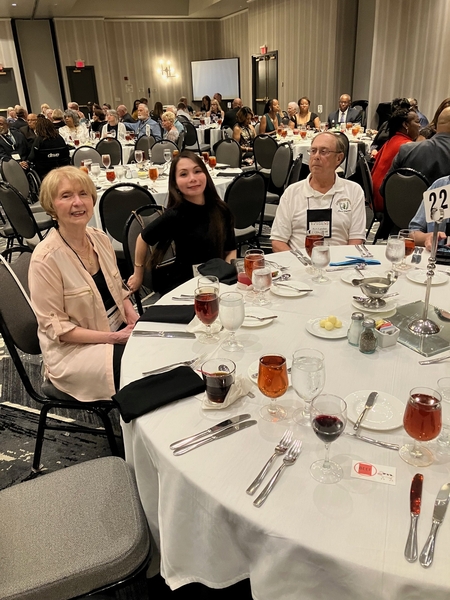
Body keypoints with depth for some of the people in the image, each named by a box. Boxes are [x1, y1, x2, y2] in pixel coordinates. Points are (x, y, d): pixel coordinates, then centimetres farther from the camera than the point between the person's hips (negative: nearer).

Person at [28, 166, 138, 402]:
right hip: (74, 349, -6)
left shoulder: (100, 238, 0)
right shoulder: (45, 258, -20)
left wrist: (136, 322, -7)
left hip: (119, 331, 7)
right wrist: (112, 337, -22)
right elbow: (55, 327, -17)